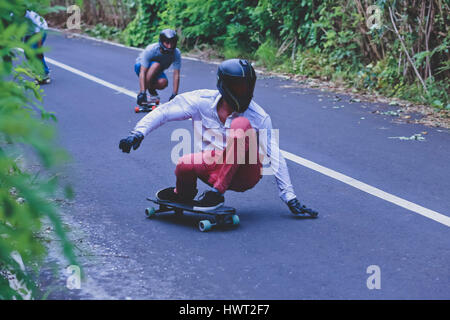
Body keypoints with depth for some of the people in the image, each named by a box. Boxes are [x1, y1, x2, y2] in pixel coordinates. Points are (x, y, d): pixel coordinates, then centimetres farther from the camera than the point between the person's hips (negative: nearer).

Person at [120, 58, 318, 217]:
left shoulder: (258, 117, -12)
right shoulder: (203, 101, -7)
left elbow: (275, 158, -11)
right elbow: (164, 112, 0)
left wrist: (290, 198, -12)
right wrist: (139, 133, -12)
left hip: (246, 174, -2)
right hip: (216, 169, 2)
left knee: (241, 124, -28)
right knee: (184, 165, -32)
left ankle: (217, 193, -23)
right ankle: (184, 193, 8)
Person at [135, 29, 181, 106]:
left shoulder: (176, 53, -24)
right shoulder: (150, 50, -33)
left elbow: (176, 75, -23)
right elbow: (142, 73, -36)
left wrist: (174, 95, -28)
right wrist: (142, 93, -44)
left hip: (157, 72, 3)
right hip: (140, 67, -3)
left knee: (163, 83, -32)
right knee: (156, 65, -36)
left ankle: (152, 91, 3)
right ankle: (141, 93, -24)